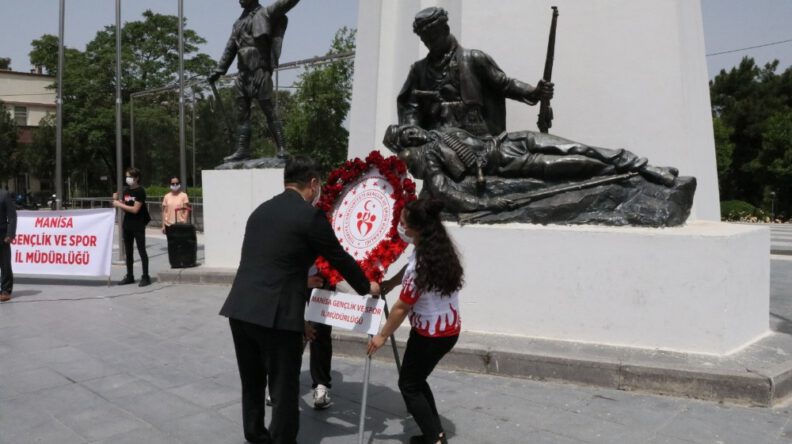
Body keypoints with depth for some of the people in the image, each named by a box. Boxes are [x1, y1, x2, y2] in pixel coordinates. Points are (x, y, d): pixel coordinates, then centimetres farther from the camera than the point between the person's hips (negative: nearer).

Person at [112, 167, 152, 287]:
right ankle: (129, 276, 21)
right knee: (128, 252, 12)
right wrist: (116, 200, -2)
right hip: (127, 225, 7)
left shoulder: (140, 191, -11)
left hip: (138, 226, -7)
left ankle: (145, 277, 3)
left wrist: (119, 204, -14)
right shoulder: (126, 190, 10)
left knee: (142, 251, -2)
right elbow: (124, 207, 13)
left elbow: (135, 209, -18)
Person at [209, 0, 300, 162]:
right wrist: (218, 71, 23)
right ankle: (242, 150, 8)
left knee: (269, 110, -8)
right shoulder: (238, 23, 22)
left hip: (260, 71, -7)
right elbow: (230, 49, 26)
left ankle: (281, 148, -5)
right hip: (243, 74, 7)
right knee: (241, 114, 5)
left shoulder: (265, 13, 3)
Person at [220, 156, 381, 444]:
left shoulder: (261, 210, 15)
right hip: (275, 314, -7)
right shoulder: (310, 215, -7)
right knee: (284, 388, 8)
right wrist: (366, 287, 20)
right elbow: (339, 258, 0)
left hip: (240, 309, 8)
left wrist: (298, 316, 27)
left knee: (252, 382, 22)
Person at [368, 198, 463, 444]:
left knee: (408, 385, 9)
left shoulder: (420, 265, -29)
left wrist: (382, 336, -8)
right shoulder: (439, 248, -3)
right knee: (416, 380, 22)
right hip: (449, 328, 9)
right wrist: (390, 283, 10)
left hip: (432, 334, -9)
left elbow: (401, 308, -19)